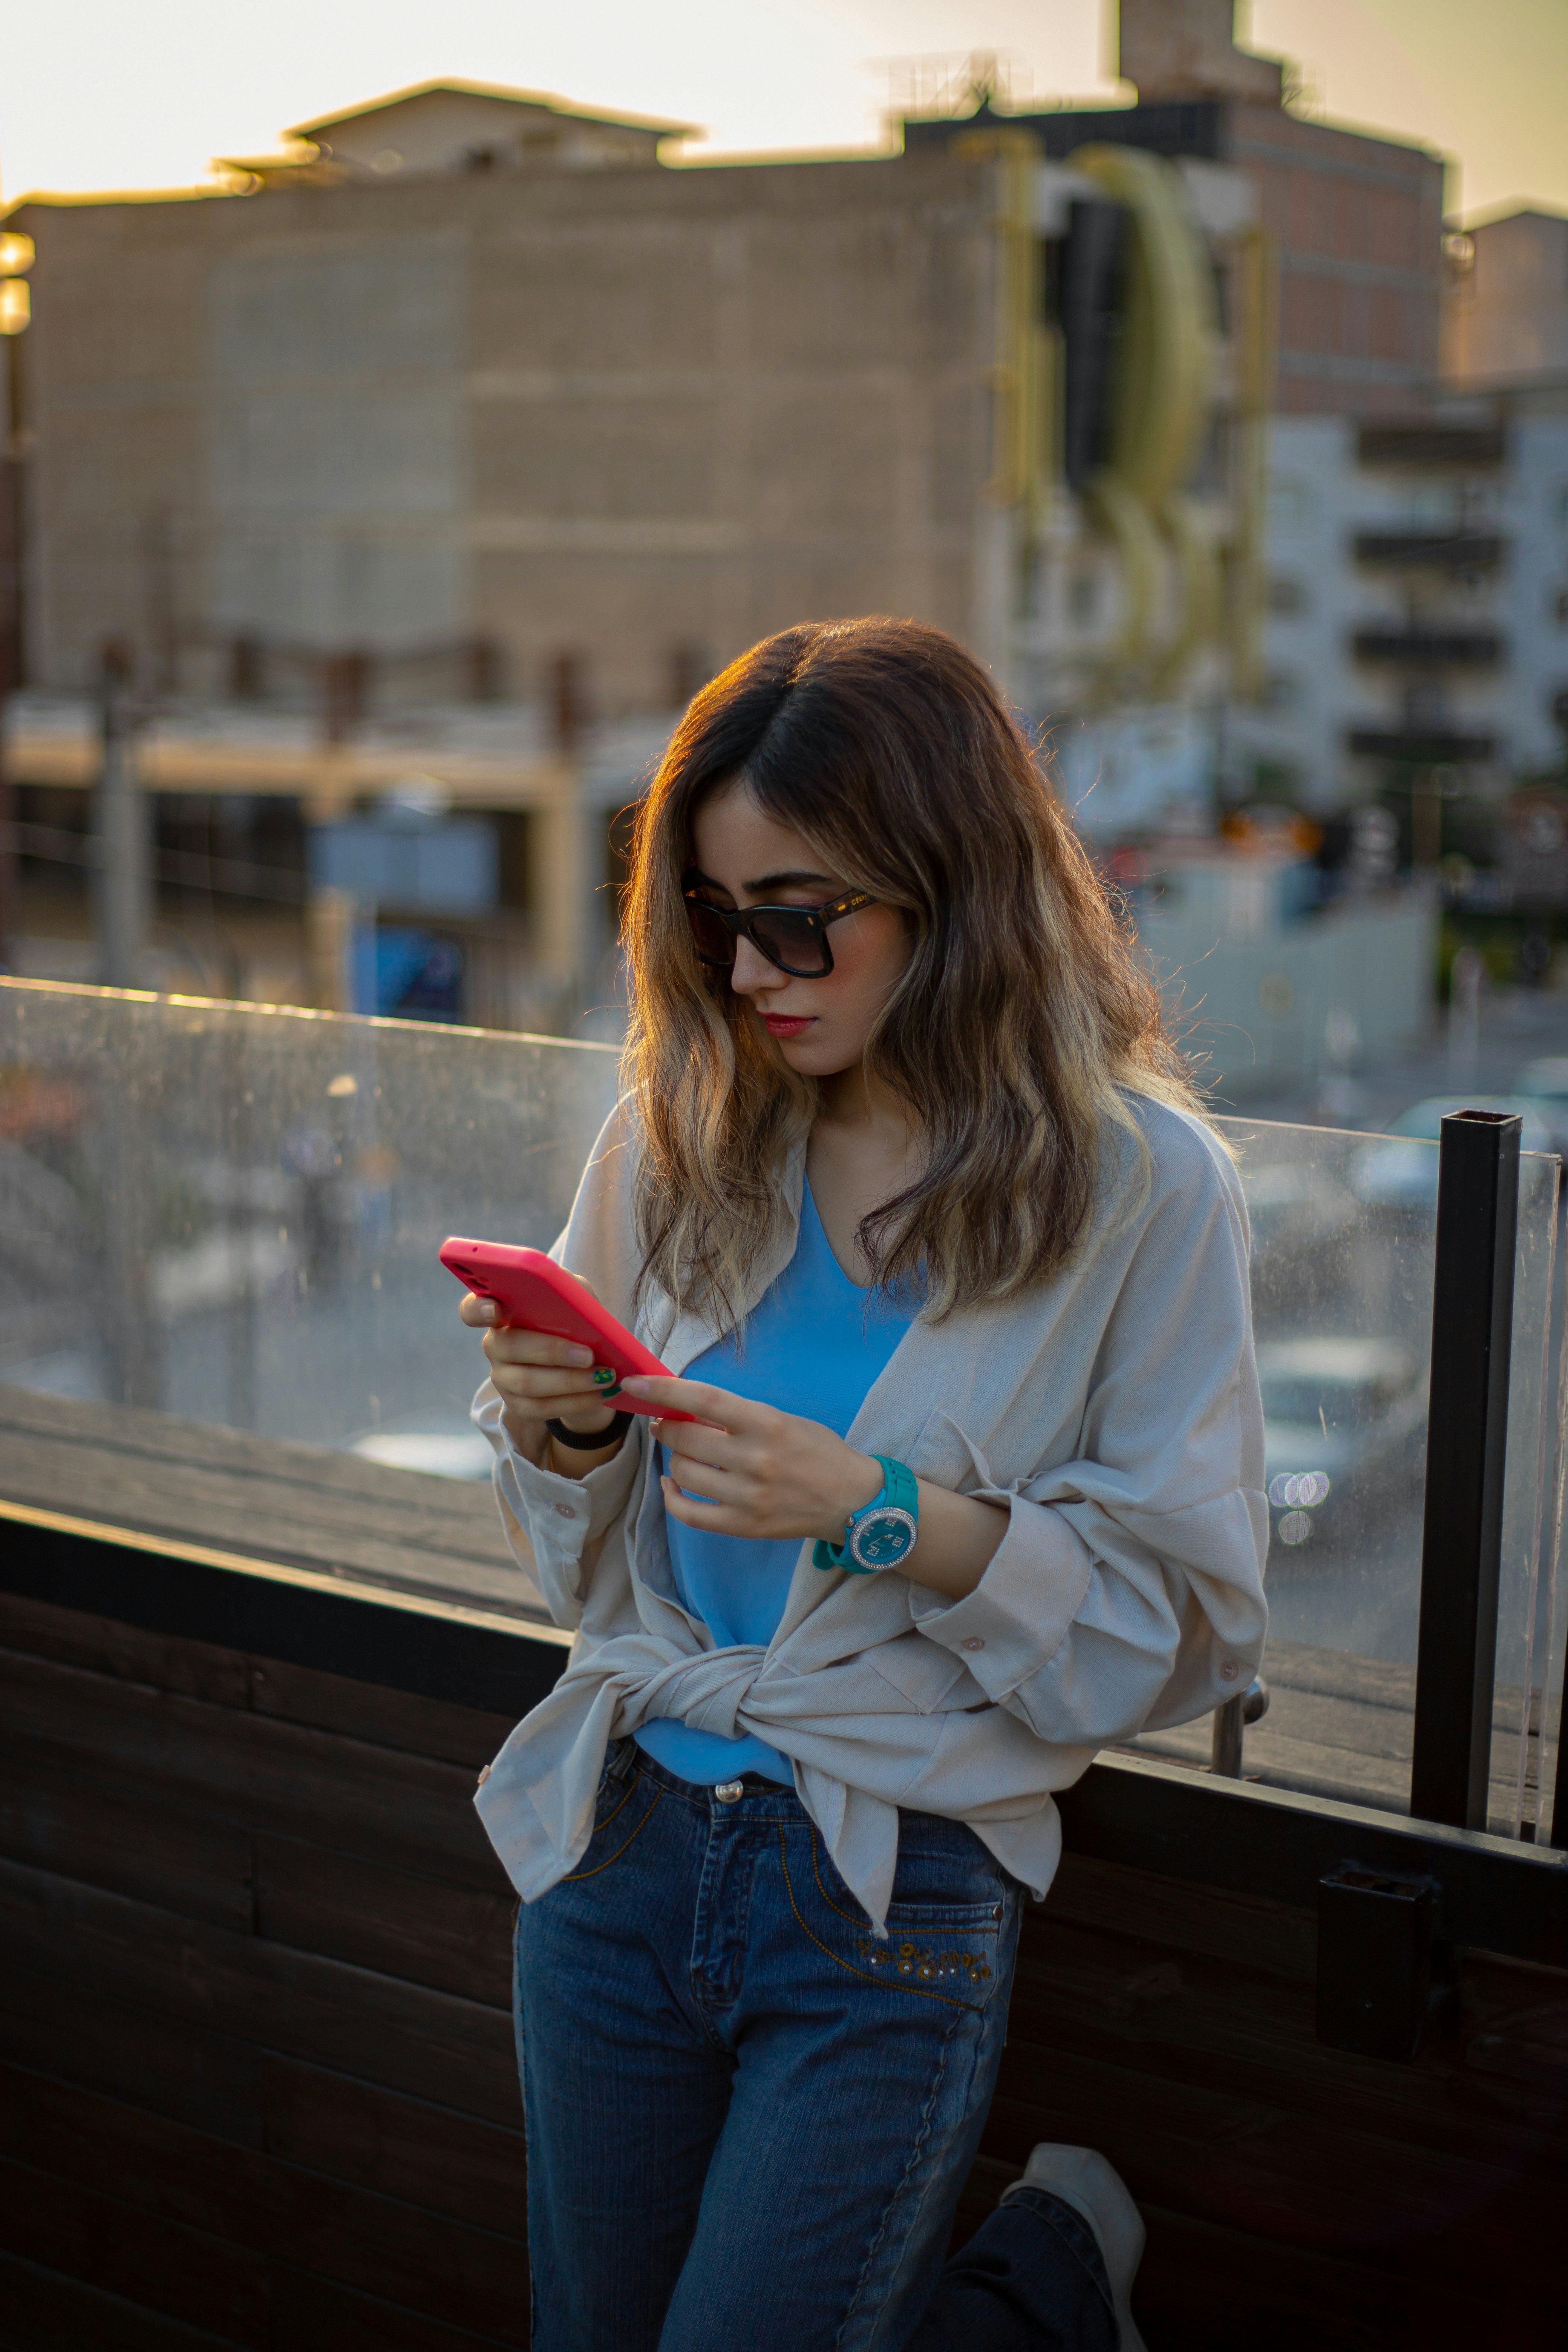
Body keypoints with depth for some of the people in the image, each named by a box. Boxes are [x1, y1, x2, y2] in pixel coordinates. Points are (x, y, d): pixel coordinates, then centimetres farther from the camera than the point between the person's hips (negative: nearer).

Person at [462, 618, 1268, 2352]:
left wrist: (877, 1509, -22)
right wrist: (560, 1431, -13)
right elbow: (595, 1568, 10)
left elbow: (1184, 1627, -10)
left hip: (899, 1900, -4)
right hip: (621, 1835, 5)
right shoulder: (681, 1133, 1)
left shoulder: (1144, 1184, -10)